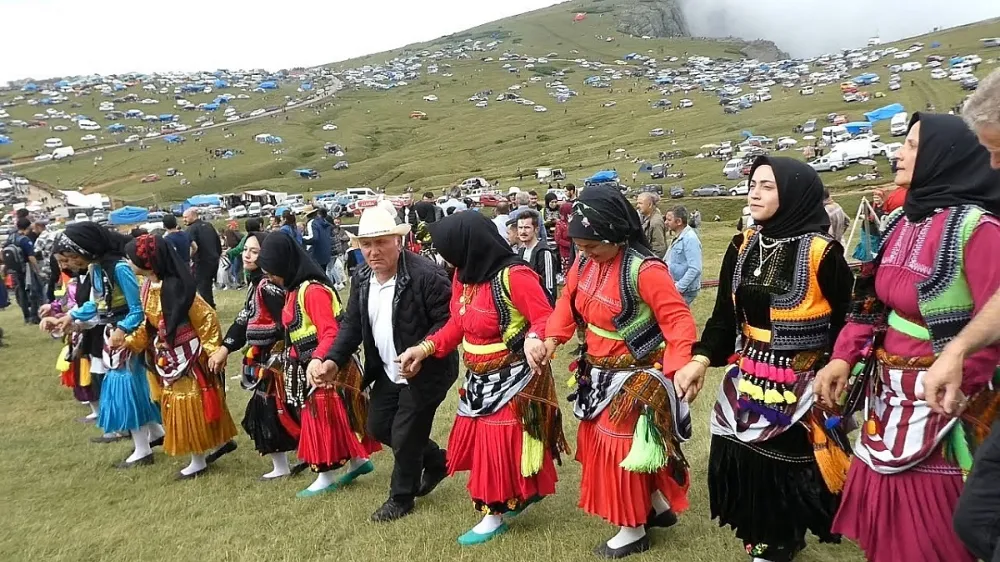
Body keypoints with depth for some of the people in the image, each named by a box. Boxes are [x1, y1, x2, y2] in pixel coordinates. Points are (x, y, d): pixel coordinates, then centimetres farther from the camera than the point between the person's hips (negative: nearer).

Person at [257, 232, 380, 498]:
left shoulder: (313, 290, -22)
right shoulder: (295, 290, 8)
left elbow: (331, 332, -29)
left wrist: (317, 360, -42)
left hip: (324, 368, -9)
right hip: (308, 367, 9)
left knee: (325, 419, 3)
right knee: (325, 419, 18)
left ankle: (326, 478, 16)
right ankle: (358, 461, 31)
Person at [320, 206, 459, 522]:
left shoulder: (426, 275, -24)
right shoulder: (361, 279, 1)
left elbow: (449, 320, -23)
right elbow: (352, 324, 7)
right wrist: (334, 359, -7)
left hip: (423, 373, -8)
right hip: (388, 373, 8)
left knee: (403, 436, 1)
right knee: (377, 426, 17)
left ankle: (401, 498, 27)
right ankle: (435, 461, 38)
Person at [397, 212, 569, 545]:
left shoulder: (513, 276, -24)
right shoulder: (464, 275, 1)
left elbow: (546, 318, -20)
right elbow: (457, 324, 9)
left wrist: (533, 339, -41)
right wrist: (425, 348, -1)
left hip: (512, 378, -9)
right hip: (479, 377, 9)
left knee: (502, 442, 3)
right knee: (480, 440, 18)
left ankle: (494, 516, 20)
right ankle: (523, 491, 38)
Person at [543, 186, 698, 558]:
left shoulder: (644, 270, -27)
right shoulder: (586, 262, -4)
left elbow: (678, 319, -26)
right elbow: (569, 300, 8)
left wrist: (682, 366, -39)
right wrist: (552, 338, -6)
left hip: (635, 377, -9)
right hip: (599, 370, 9)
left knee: (625, 446, 3)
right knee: (600, 440, 20)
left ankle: (634, 530, 25)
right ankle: (659, 506, 39)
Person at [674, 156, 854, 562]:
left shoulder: (822, 253, -13)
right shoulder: (742, 246, 3)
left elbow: (846, 325, -9)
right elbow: (724, 314, 3)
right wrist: (701, 359, -8)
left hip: (800, 384, -5)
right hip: (745, 379, 5)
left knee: (788, 467, 5)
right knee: (742, 462, 10)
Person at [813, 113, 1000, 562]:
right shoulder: (901, 221, 6)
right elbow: (872, 301, 7)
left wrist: (957, 379, -28)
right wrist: (843, 357, -3)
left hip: (940, 398, -7)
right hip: (886, 391, 7)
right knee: (884, 509, 20)